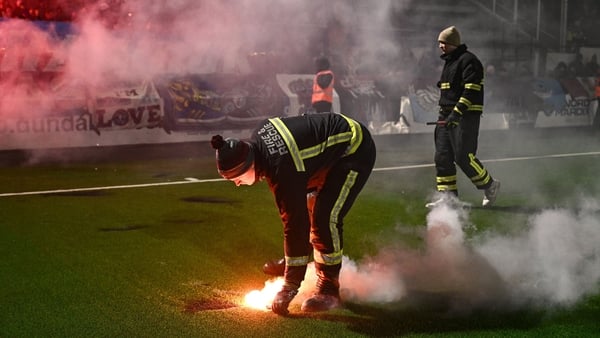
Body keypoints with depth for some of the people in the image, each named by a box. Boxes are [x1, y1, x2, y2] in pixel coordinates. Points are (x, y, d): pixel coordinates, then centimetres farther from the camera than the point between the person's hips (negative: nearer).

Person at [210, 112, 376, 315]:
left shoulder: (283, 168, -35)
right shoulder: (258, 139, -11)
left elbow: (295, 224, -33)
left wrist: (289, 287, -30)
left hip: (355, 152, -10)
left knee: (326, 218, -21)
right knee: (310, 209, 20)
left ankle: (329, 291, -10)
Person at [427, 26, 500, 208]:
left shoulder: (468, 60, -10)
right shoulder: (448, 61, 21)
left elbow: (471, 91, -19)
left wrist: (457, 112, -25)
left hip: (465, 116, -9)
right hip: (446, 115, 9)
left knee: (463, 157, -11)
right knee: (442, 157, 3)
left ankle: (490, 186, 8)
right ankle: (448, 196, 8)